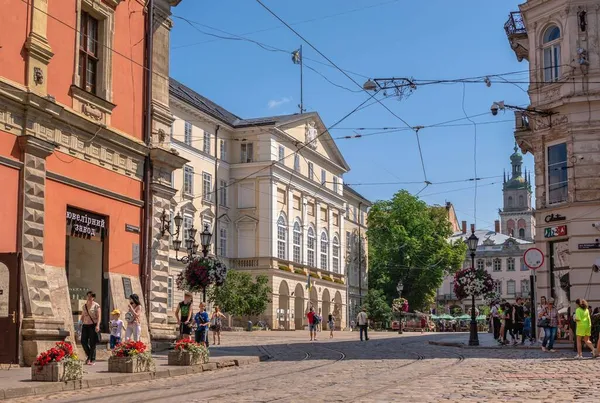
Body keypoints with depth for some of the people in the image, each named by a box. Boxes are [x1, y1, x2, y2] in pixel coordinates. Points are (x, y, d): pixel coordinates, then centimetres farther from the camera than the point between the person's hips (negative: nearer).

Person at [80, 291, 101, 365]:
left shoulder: (96, 305, -3)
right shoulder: (84, 306, 14)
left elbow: (99, 316, -10)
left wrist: (97, 325, -21)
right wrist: (82, 324, 13)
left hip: (93, 326, -5)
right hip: (85, 326, 5)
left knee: (92, 343, -5)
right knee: (83, 341, -1)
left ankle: (93, 360, 2)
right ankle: (89, 356, 21)